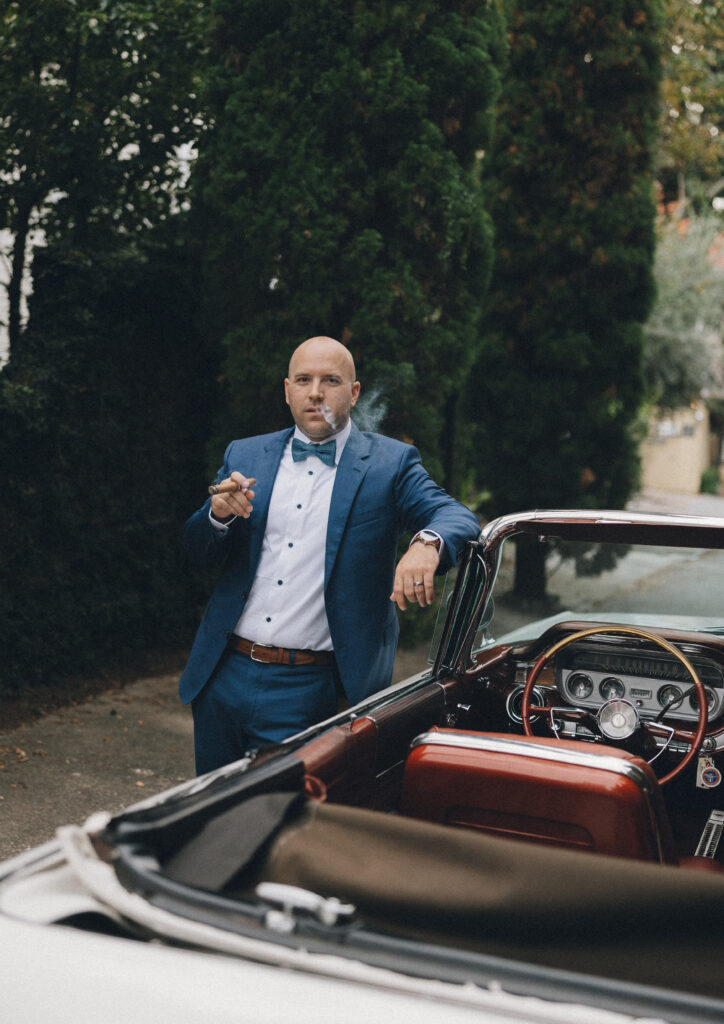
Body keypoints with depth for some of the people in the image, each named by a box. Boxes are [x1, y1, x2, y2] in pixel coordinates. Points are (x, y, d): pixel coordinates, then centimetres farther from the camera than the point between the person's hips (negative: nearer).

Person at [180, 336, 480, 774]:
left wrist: (426, 544, -35)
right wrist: (218, 513, -15)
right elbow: (200, 553, 9)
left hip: (305, 692, -4)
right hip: (222, 676, 4)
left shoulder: (390, 463, 0)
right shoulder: (245, 455, 10)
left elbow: (458, 516, -11)